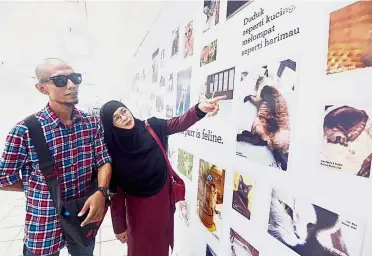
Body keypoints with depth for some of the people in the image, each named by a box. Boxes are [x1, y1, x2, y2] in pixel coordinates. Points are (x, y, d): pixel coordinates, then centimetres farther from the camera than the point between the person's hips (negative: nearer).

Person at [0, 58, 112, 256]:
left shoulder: (92, 123, -7)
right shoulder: (25, 131, -17)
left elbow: (104, 162, -6)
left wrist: (100, 192, -22)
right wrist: (43, 189, 2)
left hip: (84, 219, 3)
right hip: (45, 227, -3)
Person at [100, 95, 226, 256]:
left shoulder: (152, 127, -10)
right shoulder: (114, 151, -16)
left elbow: (178, 124, -20)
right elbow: (116, 191, -12)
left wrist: (199, 109, -40)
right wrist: (119, 226, -6)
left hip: (163, 197, 3)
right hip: (138, 204, -2)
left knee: (162, 242, 22)